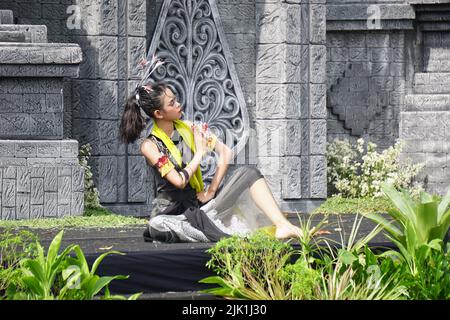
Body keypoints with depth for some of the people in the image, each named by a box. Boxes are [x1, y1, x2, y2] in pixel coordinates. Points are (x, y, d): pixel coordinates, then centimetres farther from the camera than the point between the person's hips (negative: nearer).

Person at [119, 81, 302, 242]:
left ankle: (282, 226, -29)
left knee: (249, 173, -11)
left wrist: (211, 191, -4)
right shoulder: (150, 146, -11)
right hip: (171, 210, -6)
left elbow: (226, 153, 4)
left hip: (200, 202, 6)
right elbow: (179, 181, -20)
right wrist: (200, 153, -7)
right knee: (157, 225, -43)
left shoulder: (189, 128, 5)